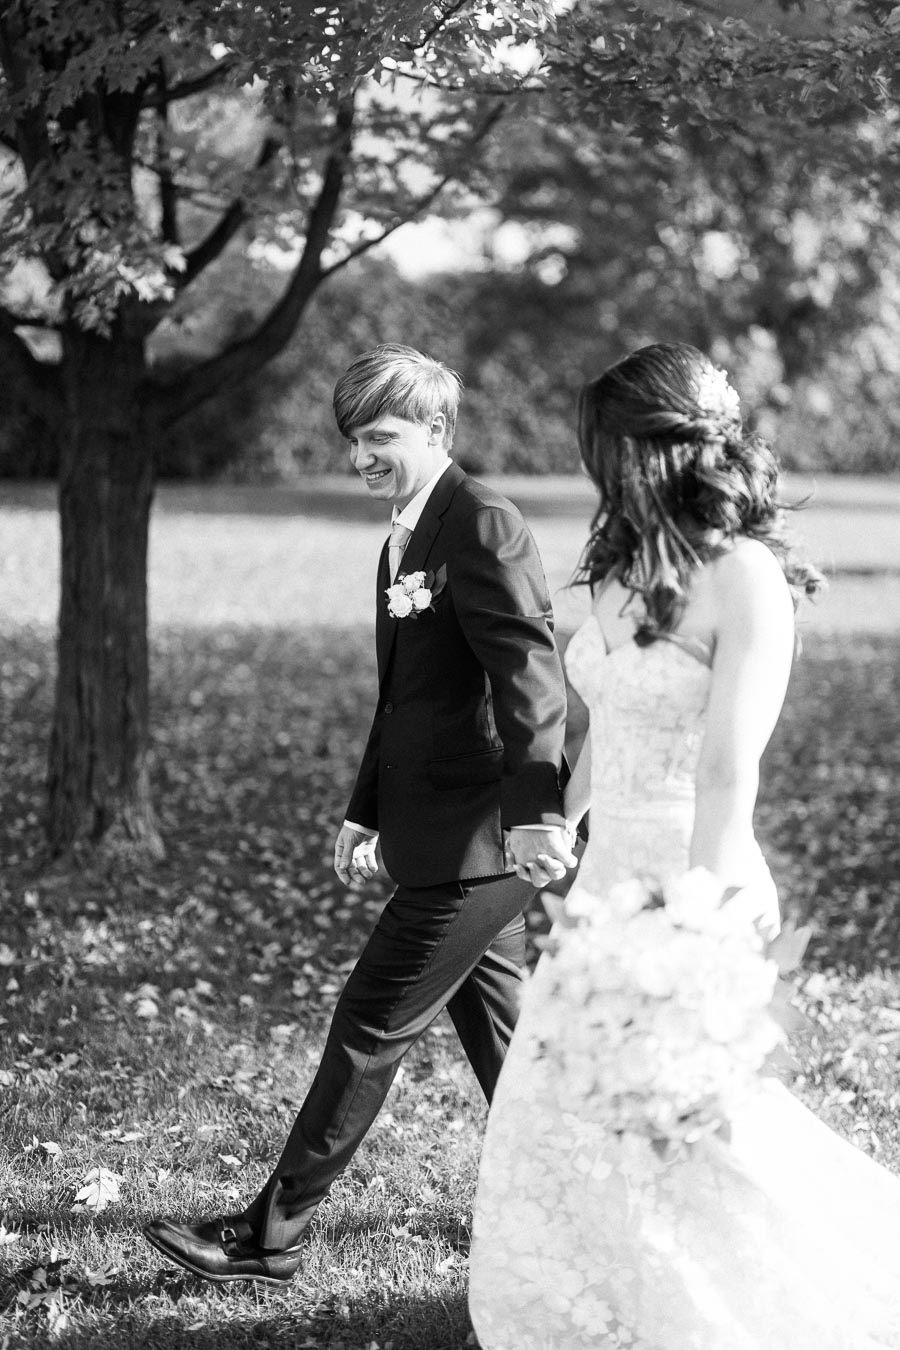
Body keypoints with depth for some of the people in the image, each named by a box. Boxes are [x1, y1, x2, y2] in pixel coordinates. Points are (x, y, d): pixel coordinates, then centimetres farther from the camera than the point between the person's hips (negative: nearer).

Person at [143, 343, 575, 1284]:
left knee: (372, 1025, -4)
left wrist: (535, 805, -35)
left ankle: (273, 1235, 5)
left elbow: (530, 670, -26)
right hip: (453, 832, 10)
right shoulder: (407, 538, 15)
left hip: (477, 839, -10)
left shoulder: (482, 526, -16)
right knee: (492, 1021, 17)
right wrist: (366, 811, 21)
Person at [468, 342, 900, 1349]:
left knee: (683, 1140, -1)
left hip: (693, 885, -8)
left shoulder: (746, 579, -16)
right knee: (561, 1131, 11)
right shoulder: (625, 565, 7)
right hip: (607, 881, 8)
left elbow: (729, 771, -21)